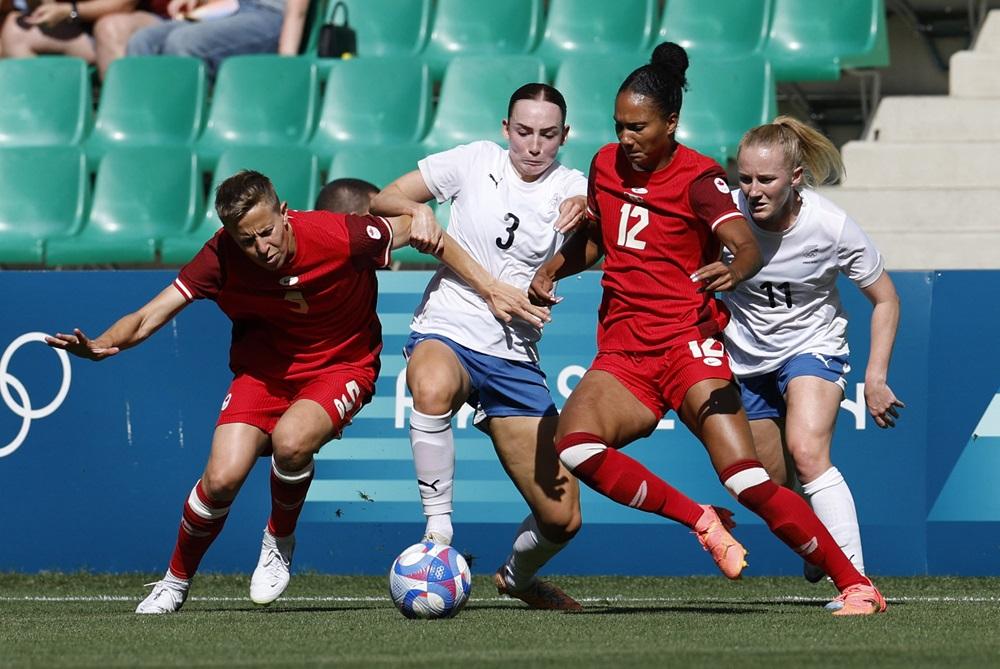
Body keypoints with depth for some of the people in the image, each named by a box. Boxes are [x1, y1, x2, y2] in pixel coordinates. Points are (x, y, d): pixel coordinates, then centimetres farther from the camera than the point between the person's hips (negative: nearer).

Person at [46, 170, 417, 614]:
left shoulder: (337, 236, -25)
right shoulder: (221, 258, -21)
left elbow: (406, 225, -5)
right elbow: (152, 316, -22)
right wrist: (104, 344, -42)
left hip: (341, 365, -2)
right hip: (264, 367, 2)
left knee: (290, 440, -33)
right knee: (222, 477, -16)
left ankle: (279, 543, -1)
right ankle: (175, 582, 13)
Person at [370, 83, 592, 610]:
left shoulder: (571, 190, 4)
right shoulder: (477, 161, 3)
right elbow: (382, 201, 7)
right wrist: (418, 209, -14)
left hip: (515, 359, 2)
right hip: (445, 333, -2)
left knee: (562, 519, 0)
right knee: (433, 389, -43)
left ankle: (517, 576, 34)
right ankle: (438, 529, -30)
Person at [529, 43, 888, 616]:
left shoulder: (698, 177, -6)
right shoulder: (606, 166, 11)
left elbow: (748, 247, -22)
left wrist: (735, 270, -45)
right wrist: (552, 269, 12)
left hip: (687, 342, -5)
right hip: (621, 354, 5)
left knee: (750, 482, -18)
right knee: (573, 443, -28)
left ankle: (857, 585, -7)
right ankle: (700, 521, -13)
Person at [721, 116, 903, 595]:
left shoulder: (831, 227, -22)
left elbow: (884, 299, -7)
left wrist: (875, 378, -12)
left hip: (812, 345, -3)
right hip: (746, 358, 3)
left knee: (808, 454, -28)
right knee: (772, 486, 9)